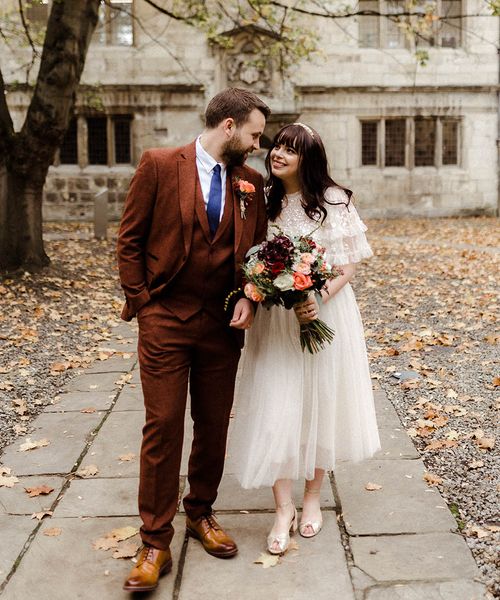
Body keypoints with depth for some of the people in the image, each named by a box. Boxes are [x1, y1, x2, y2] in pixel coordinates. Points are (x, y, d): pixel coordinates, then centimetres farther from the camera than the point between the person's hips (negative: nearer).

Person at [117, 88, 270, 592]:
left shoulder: (251, 182, 7)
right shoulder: (159, 164, -4)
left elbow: (257, 249, 14)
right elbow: (129, 239, -1)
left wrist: (248, 299, -3)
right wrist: (141, 301, -5)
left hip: (222, 323, 4)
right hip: (165, 320, -4)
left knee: (214, 426, 12)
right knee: (162, 426, -1)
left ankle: (201, 513, 33)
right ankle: (155, 542, 10)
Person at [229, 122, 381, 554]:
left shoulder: (334, 201, -6)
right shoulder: (264, 203, 5)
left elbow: (348, 266, -6)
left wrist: (319, 300, -22)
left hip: (326, 312, -2)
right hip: (274, 318, 2)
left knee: (321, 403, 9)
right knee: (275, 408, -1)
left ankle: (313, 497, 28)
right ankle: (284, 509, 9)